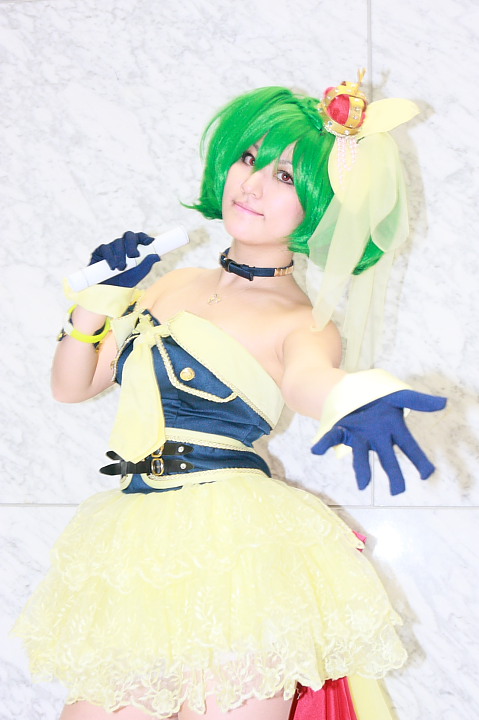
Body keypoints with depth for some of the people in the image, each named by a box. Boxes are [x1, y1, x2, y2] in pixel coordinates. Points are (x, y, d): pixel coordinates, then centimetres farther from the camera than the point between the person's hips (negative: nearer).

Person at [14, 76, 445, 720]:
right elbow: (71, 387, 18)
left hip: (229, 543, -4)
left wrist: (355, 397, -49)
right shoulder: (172, 285, 14)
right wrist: (95, 301, 1)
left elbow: (307, 375, -26)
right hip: (133, 544, 5)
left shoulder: (303, 322, -1)